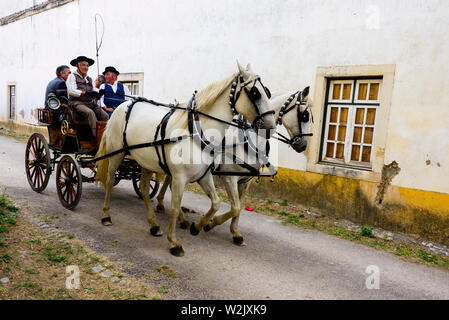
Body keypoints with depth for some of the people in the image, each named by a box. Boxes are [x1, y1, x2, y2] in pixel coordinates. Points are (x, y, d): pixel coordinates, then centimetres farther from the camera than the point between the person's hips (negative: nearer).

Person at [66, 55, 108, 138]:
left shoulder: (89, 79, 25)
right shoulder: (72, 76, 8)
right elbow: (71, 91, -9)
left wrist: (98, 94, -5)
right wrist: (86, 93, -20)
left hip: (90, 103, 6)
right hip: (77, 102, -6)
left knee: (105, 115, -20)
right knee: (90, 113, -35)